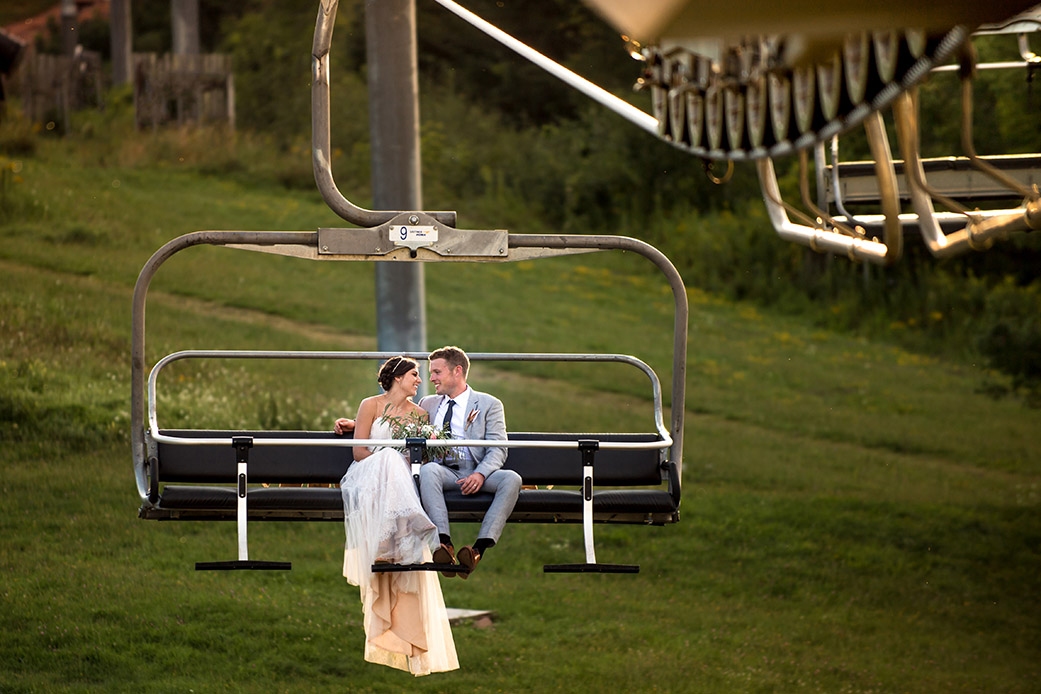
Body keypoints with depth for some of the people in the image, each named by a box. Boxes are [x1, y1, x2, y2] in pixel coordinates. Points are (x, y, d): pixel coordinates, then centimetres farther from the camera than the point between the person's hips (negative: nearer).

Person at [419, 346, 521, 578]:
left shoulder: (488, 405, 11)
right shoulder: (428, 404, 25)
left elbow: (497, 450, 0)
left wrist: (480, 474, -21)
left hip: (475, 475, -2)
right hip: (444, 472, 2)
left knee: (511, 479, -33)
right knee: (428, 470, -35)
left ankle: (480, 548, -46)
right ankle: (444, 544, -49)